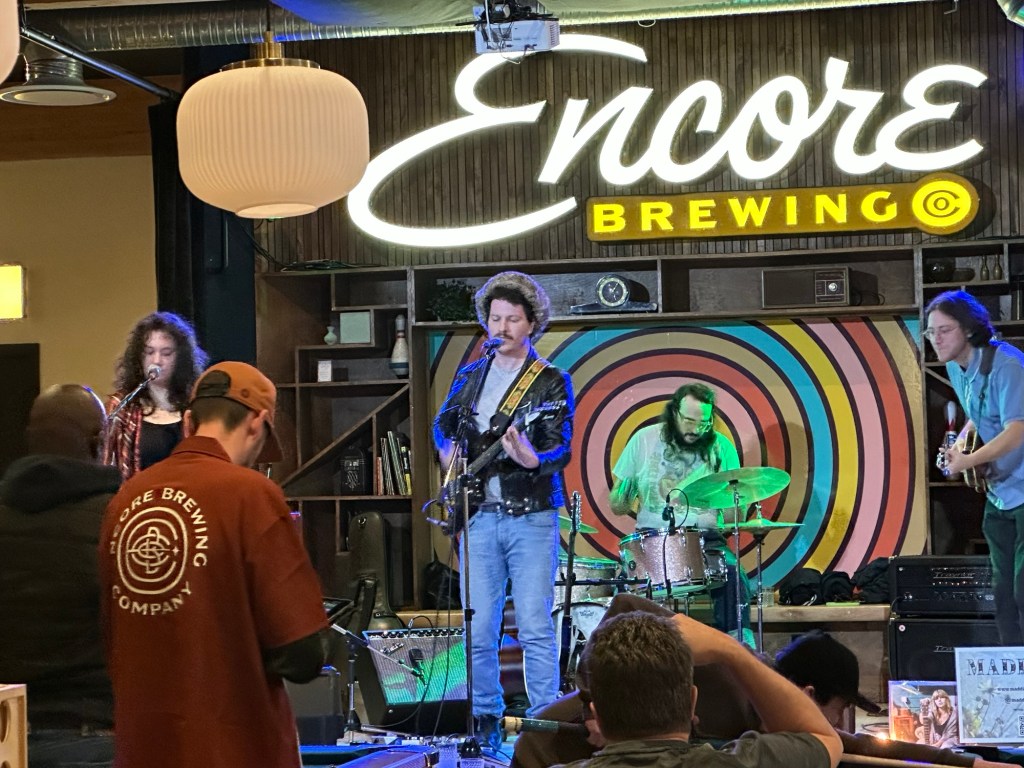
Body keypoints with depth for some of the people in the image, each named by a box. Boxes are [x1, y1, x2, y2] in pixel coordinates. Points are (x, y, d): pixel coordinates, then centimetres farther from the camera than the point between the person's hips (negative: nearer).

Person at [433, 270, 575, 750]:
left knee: (535, 628, -8)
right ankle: (486, 722, 15)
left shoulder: (551, 382, 0)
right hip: (479, 515, 4)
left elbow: (561, 449, -9)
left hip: (531, 516, -4)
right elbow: (442, 424, 29)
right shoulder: (469, 377, 14)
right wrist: (449, 455, 8)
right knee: (479, 631, 4)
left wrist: (533, 459, -31)